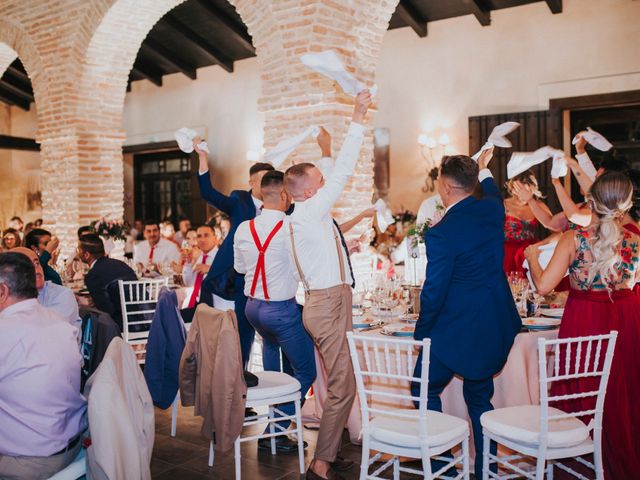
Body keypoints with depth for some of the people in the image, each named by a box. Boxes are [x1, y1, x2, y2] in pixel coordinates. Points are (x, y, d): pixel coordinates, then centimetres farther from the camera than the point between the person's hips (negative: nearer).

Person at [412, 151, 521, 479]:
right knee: (479, 396, 19)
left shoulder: (441, 234, -22)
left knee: (425, 389, 14)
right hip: (495, 325, 7)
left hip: (457, 329, -7)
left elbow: (433, 291, -17)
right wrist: (484, 171, 43)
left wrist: (421, 332, -2)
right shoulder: (492, 208, -2)